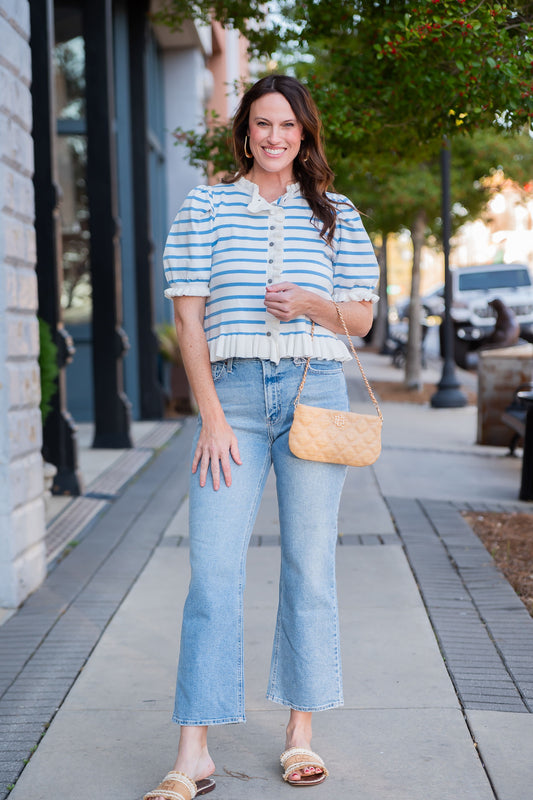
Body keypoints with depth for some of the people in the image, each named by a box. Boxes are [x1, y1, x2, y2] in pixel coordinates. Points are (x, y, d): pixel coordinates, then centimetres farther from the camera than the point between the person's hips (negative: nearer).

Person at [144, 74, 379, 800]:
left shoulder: (335, 215, 10)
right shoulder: (206, 208, 6)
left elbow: (362, 318, 11)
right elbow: (189, 318, 2)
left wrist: (309, 303, -10)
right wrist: (211, 415, -7)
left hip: (315, 392, 1)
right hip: (232, 392, -1)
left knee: (310, 566, 5)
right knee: (214, 569, -7)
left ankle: (301, 734, 16)